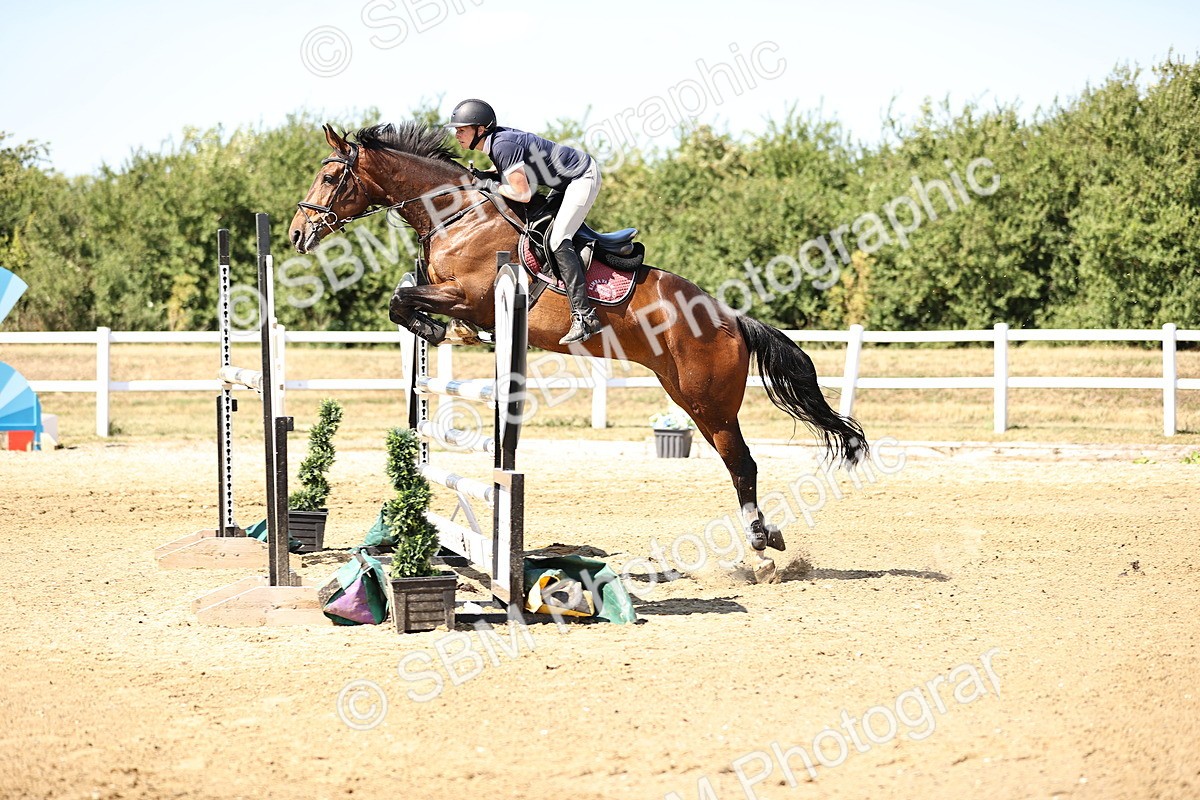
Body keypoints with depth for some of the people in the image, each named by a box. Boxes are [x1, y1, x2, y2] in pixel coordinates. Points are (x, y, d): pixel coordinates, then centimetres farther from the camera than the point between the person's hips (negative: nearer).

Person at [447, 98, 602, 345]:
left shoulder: (503, 146, -25)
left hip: (583, 177, -11)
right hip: (571, 179, 11)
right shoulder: (497, 140, 4)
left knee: (557, 241, -18)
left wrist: (489, 184, -16)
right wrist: (484, 176, -2)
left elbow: (523, 193, -27)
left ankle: (584, 316, -23)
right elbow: (519, 175, 12)